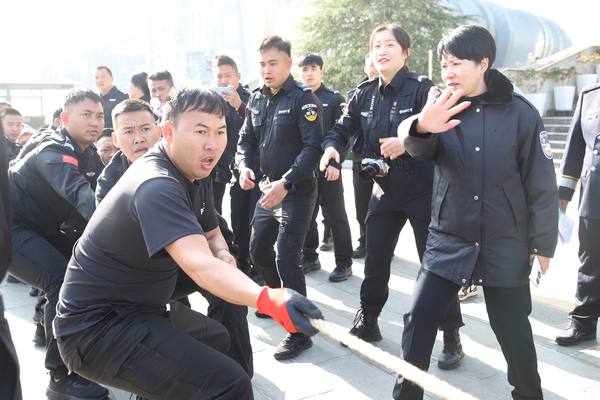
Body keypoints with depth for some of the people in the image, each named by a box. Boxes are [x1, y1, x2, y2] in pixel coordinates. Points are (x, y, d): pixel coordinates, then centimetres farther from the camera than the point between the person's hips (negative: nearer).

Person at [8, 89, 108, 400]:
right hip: (13, 226, -10)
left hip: (45, 229, 10)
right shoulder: (52, 150, -23)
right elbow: (79, 193, -43)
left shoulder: (89, 154, 6)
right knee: (64, 281, -26)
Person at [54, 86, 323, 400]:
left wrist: (222, 255, -9)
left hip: (141, 309, 10)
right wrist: (267, 298, -58)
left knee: (219, 339, 32)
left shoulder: (195, 171, 4)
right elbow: (198, 265, -43)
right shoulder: (155, 186, -28)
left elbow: (211, 234, 15)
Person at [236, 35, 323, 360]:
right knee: (258, 250, 17)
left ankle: (299, 331, 4)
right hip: (268, 188, 8)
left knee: (286, 259, -10)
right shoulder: (257, 98, 9)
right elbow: (247, 139, 15)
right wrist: (244, 166, -6)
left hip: (297, 192, -8)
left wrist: (286, 183, -27)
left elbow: (313, 147, -19)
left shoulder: (303, 98, -12)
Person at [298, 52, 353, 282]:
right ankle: (310, 258, 25)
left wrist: (336, 163, -13)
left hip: (328, 167, -4)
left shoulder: (334, 98, 0)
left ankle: (344, 263, 11)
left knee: (336, 215, 1)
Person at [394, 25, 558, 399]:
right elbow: (418, 146, -21)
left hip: (505, 248, -1)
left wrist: (543, 243, -1)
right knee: (419, 320, -2)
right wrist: (420, 127, -44)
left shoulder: (520, 113, -5)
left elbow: (542, 183, -2)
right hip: (448, 241, 2)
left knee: (514, 330, 10)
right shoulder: (442, 109, 0)